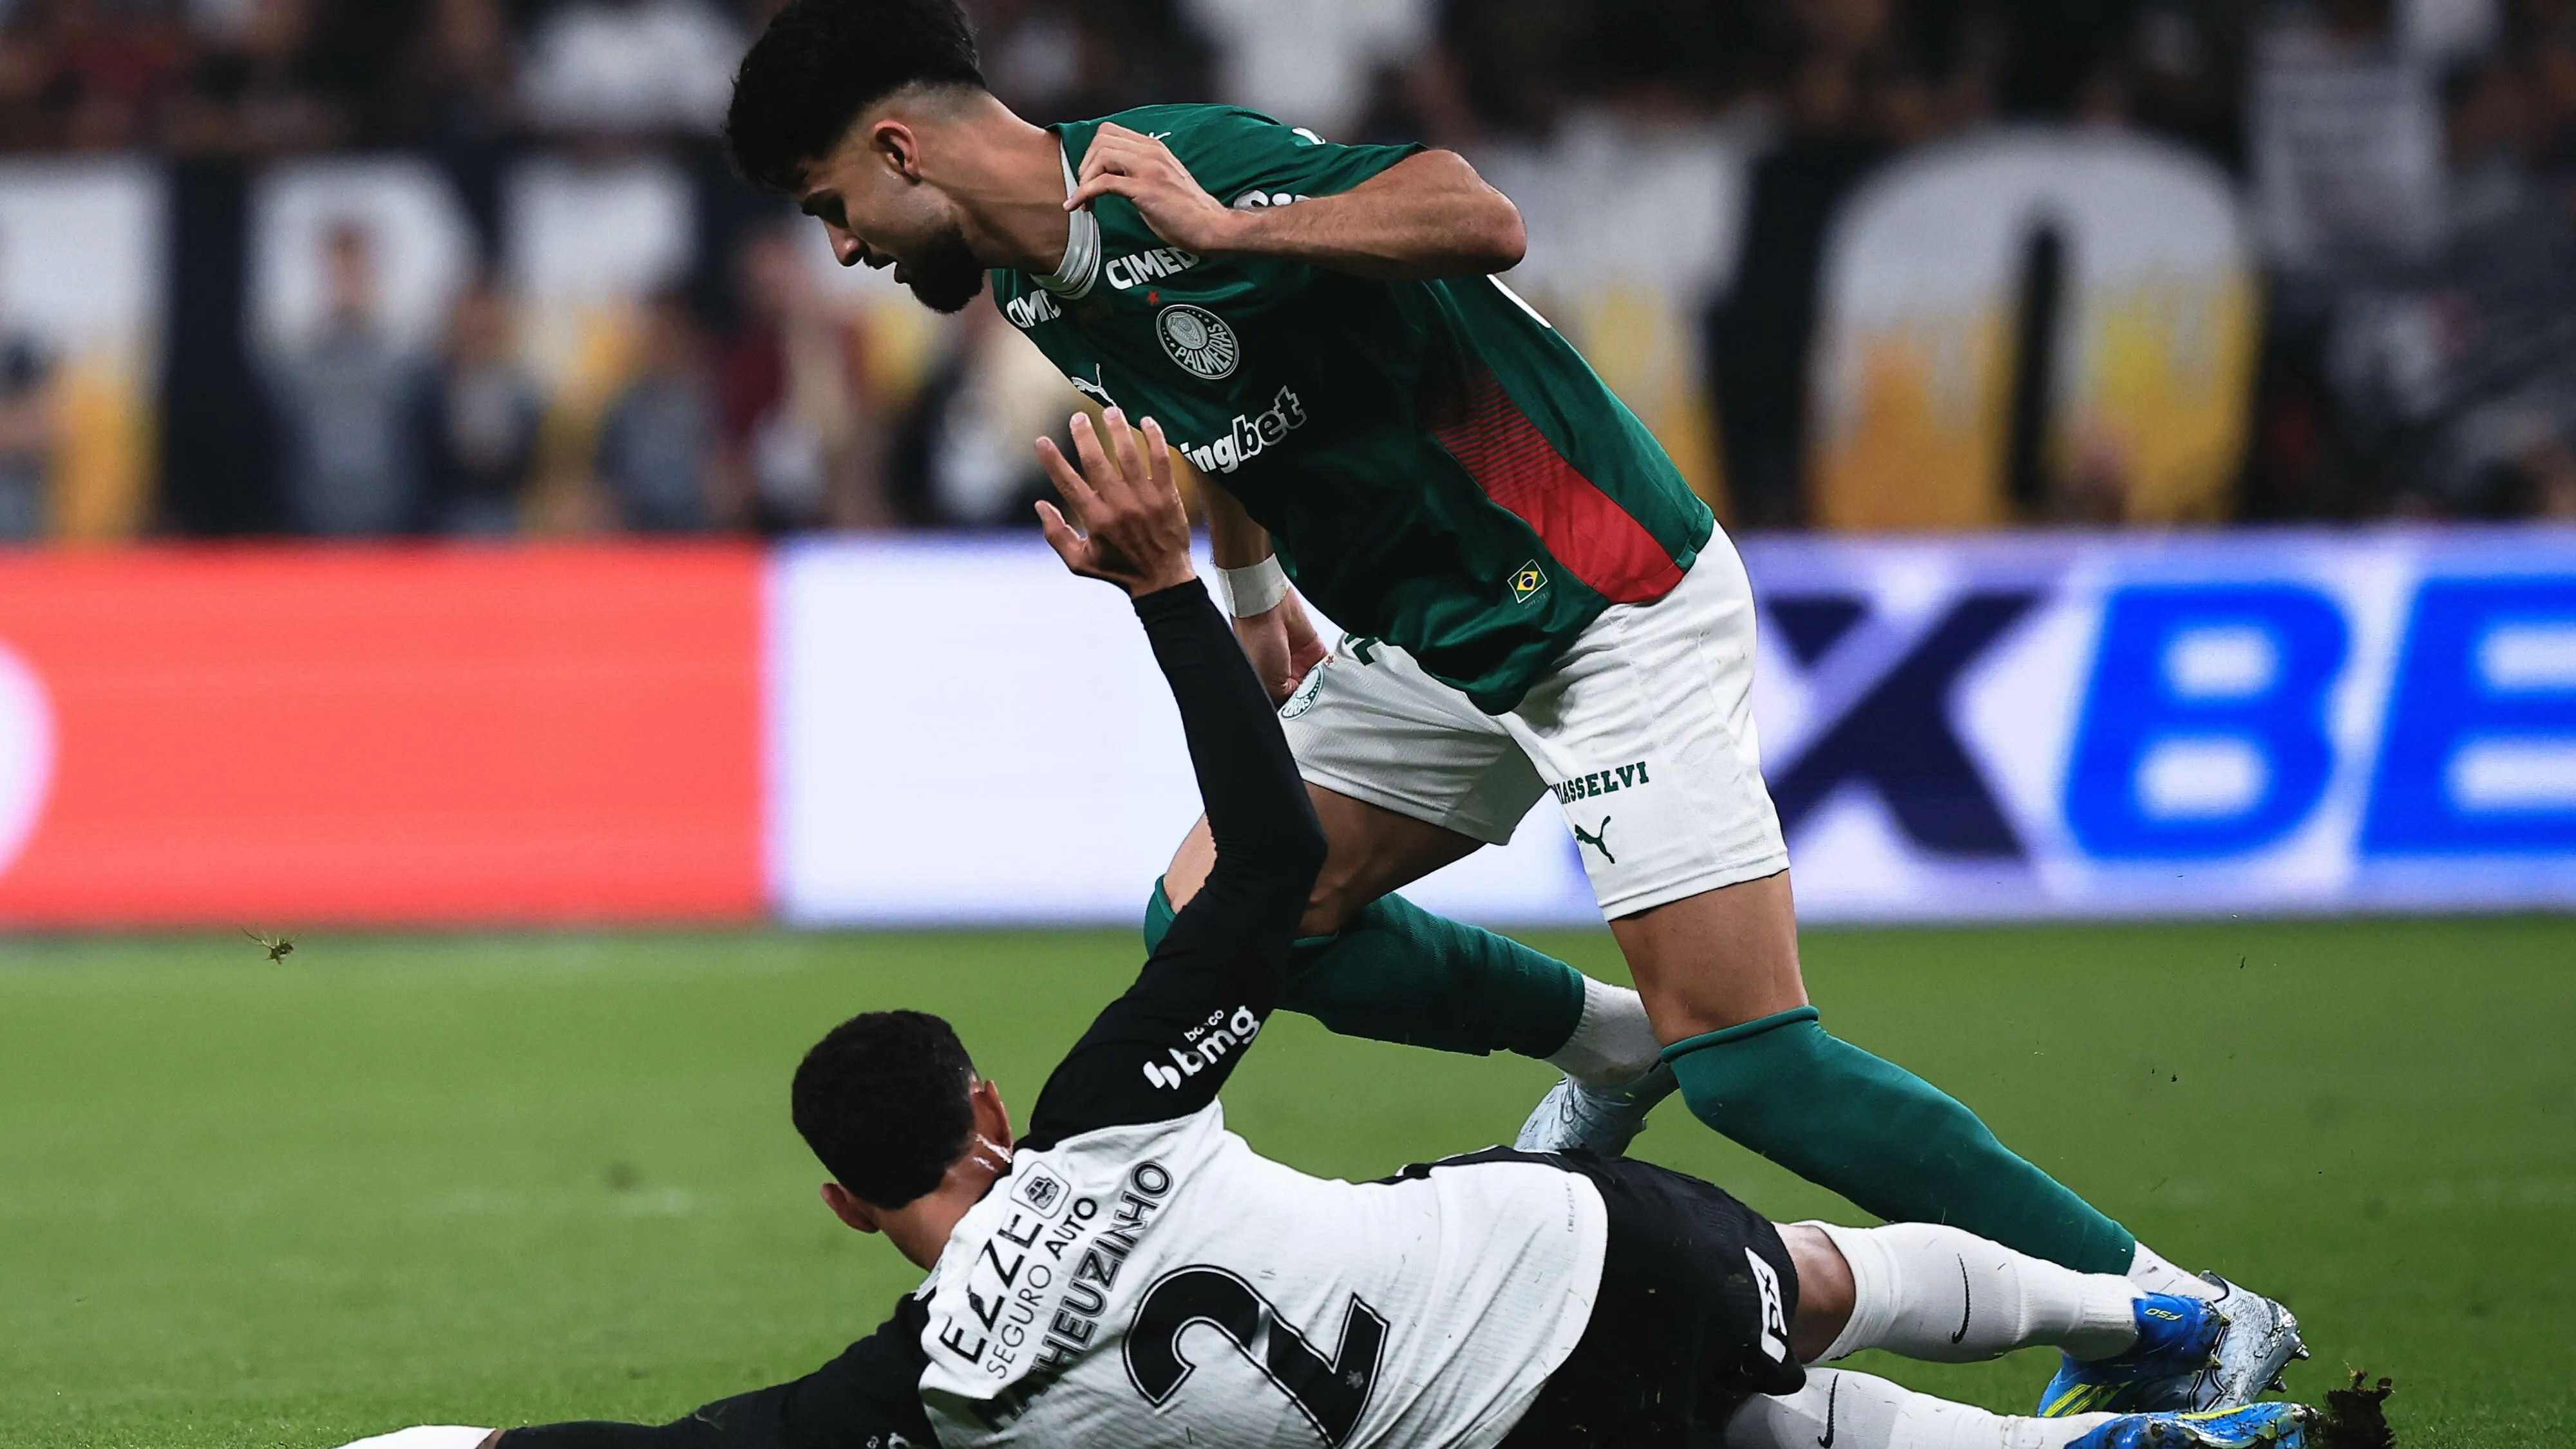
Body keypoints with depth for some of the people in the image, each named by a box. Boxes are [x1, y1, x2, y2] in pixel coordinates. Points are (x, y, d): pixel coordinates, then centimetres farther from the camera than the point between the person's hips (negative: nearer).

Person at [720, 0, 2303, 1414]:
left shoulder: (1175, 168, -21)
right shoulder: (1036, 286, 6)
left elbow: (1479, 217, -31)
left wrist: (1225, 228, -35)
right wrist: (1251, 592, 38)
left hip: (1612, 602, -9)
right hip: (1433, 645, 9)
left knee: (1735, 1051, -15)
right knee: (1210, 918, 3)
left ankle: (2171, 1316, -8)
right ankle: (1603, 1042, 22)